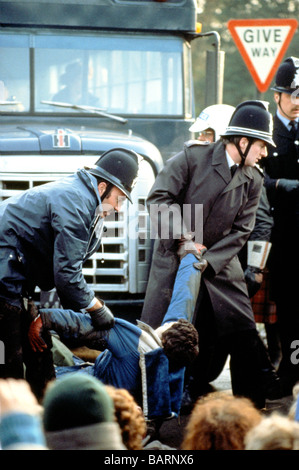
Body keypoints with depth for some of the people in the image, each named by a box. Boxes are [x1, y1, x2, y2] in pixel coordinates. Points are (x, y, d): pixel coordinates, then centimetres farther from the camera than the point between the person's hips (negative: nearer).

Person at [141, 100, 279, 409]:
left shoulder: (252, 181, 2)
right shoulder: (194, 157, -11)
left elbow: (240, 230, 0)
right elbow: (159, 197, -13)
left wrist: (208, 261, -13)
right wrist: (185, 239, -17)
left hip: (219, 262, 4)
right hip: (174, 255, -4)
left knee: (244, 334, -2)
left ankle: (252, 408, 8)